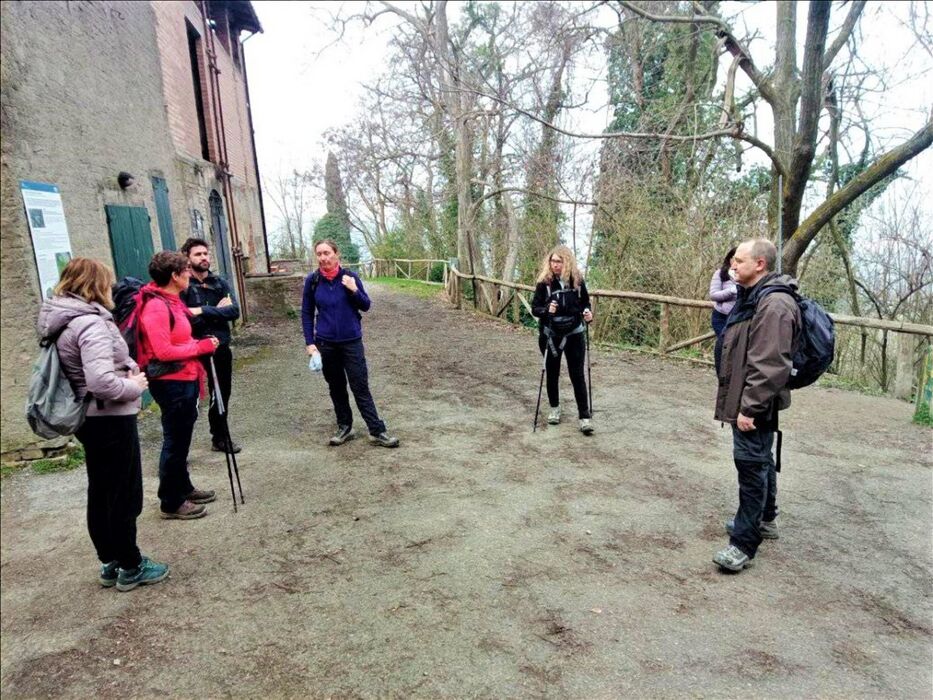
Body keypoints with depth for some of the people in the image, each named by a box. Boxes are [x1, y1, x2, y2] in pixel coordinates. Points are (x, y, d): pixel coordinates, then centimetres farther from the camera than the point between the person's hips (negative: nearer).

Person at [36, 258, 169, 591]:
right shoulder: (91, 323, -22)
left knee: (100, 495, 18)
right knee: (125, 497, 5)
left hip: (89, 420, 10)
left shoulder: (63, 321, 7)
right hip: (111, 421, -10)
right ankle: (130, 568, 18)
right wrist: (134, 386, -14)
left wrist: (128, 370, 4)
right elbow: (101, 383, -32)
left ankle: (110, 563, 32)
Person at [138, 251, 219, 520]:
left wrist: (201, 345, 2)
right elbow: (163, 351, -24)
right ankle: (171, 503, 15)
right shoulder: (156, 306, -19)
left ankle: (183, 488, 35)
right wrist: (200, 347, -16)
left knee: (182, 439, 20)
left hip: (184, 380, 10)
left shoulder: (171, 301, 11)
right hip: (171, 383, -10)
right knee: (175, 441, 1)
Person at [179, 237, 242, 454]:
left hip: (221, 348, 5)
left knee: (222, 396, 16)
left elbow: (235, 311, -8)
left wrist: (203, 311, -18)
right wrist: (217, 311, -11)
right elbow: (186, 319, -18)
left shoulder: (220, 283, 6)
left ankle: (220, 438, 33)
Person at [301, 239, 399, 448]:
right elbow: (306, 313, 4)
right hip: (326, 343, 2)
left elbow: (366, 306, 1)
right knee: (336, 388, 12)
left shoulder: (350, 277, -5)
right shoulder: (312, 281, -2)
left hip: (352, 341, -2)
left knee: (361, 388, -1)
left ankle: (377, 431, 3)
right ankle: (344, 427, 25)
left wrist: (354, 290, -17)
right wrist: (310, 342, -4)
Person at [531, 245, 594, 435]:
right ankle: (554, 409, 32)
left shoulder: (577, 280, -4)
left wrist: (588, 313, -13)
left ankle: (585, 417, 1)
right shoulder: (544, 282, -7)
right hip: (551, 335, 1)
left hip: (574, 334, 0)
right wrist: (547, 310, -26)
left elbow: (585, 303, 8)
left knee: (577, 375, -2)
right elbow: (534, 308, -5)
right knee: (552, 373, 12)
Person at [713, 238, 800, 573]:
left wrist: (749, 407, -25)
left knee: (752, 465, -5)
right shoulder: (753, 297, 13)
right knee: (760, 461, 21)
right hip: (746, 400, 11)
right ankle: (764, 520, 38)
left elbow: (770, 365, -27)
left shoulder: (774, 304, -21)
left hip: (754, 405, -11)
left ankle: (744, 543, 3)